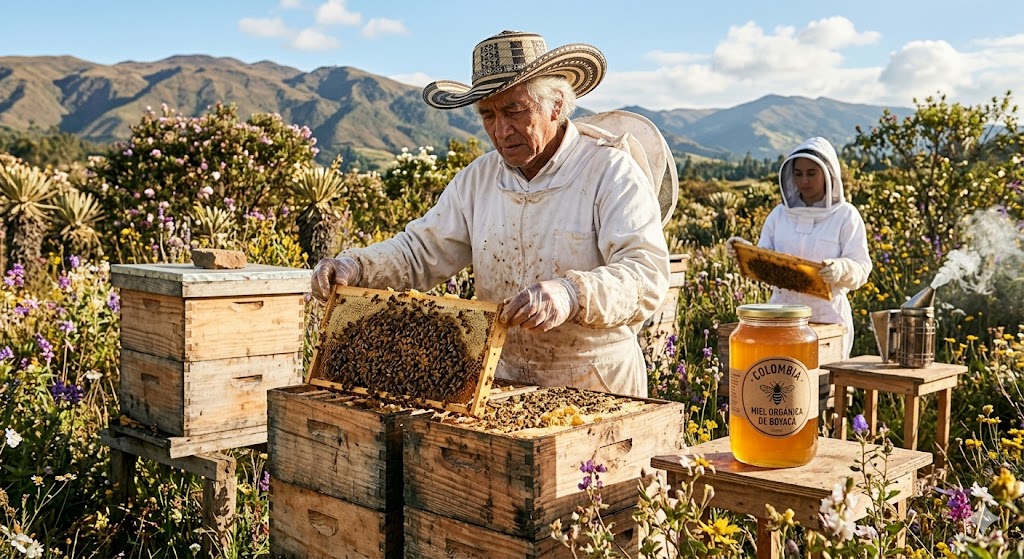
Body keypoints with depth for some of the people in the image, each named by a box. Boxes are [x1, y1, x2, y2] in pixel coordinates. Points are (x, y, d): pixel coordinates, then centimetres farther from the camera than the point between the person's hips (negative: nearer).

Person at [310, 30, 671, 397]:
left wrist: (572, 295, -38)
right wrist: (355, 267, -7)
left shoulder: (612, 172, -9)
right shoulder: (477, 178, 9)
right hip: (501, 383, 5)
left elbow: (648, 274, -19)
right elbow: (421, 250, 12)